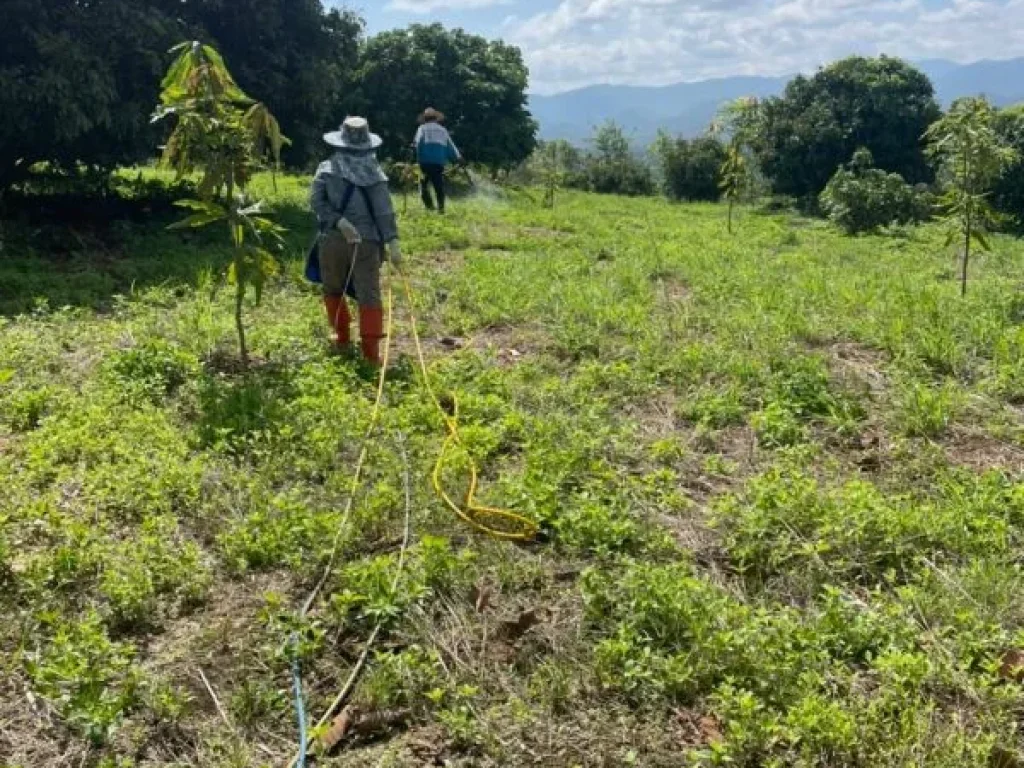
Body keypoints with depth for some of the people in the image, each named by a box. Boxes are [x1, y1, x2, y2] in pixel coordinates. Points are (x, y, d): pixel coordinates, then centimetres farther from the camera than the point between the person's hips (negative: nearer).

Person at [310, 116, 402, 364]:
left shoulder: (327, 169, 0)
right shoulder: (375, 174, -1)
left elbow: (316, 201, -10)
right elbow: (384, 211, -6)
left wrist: (339, 222, -13)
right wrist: (392, 241, -10)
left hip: (333, 239, 1)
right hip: (367, 241, 0)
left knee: (333, 290, 21)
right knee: (369, 295, 0)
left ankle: (343, 337, 30)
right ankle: (371, 352, -3)